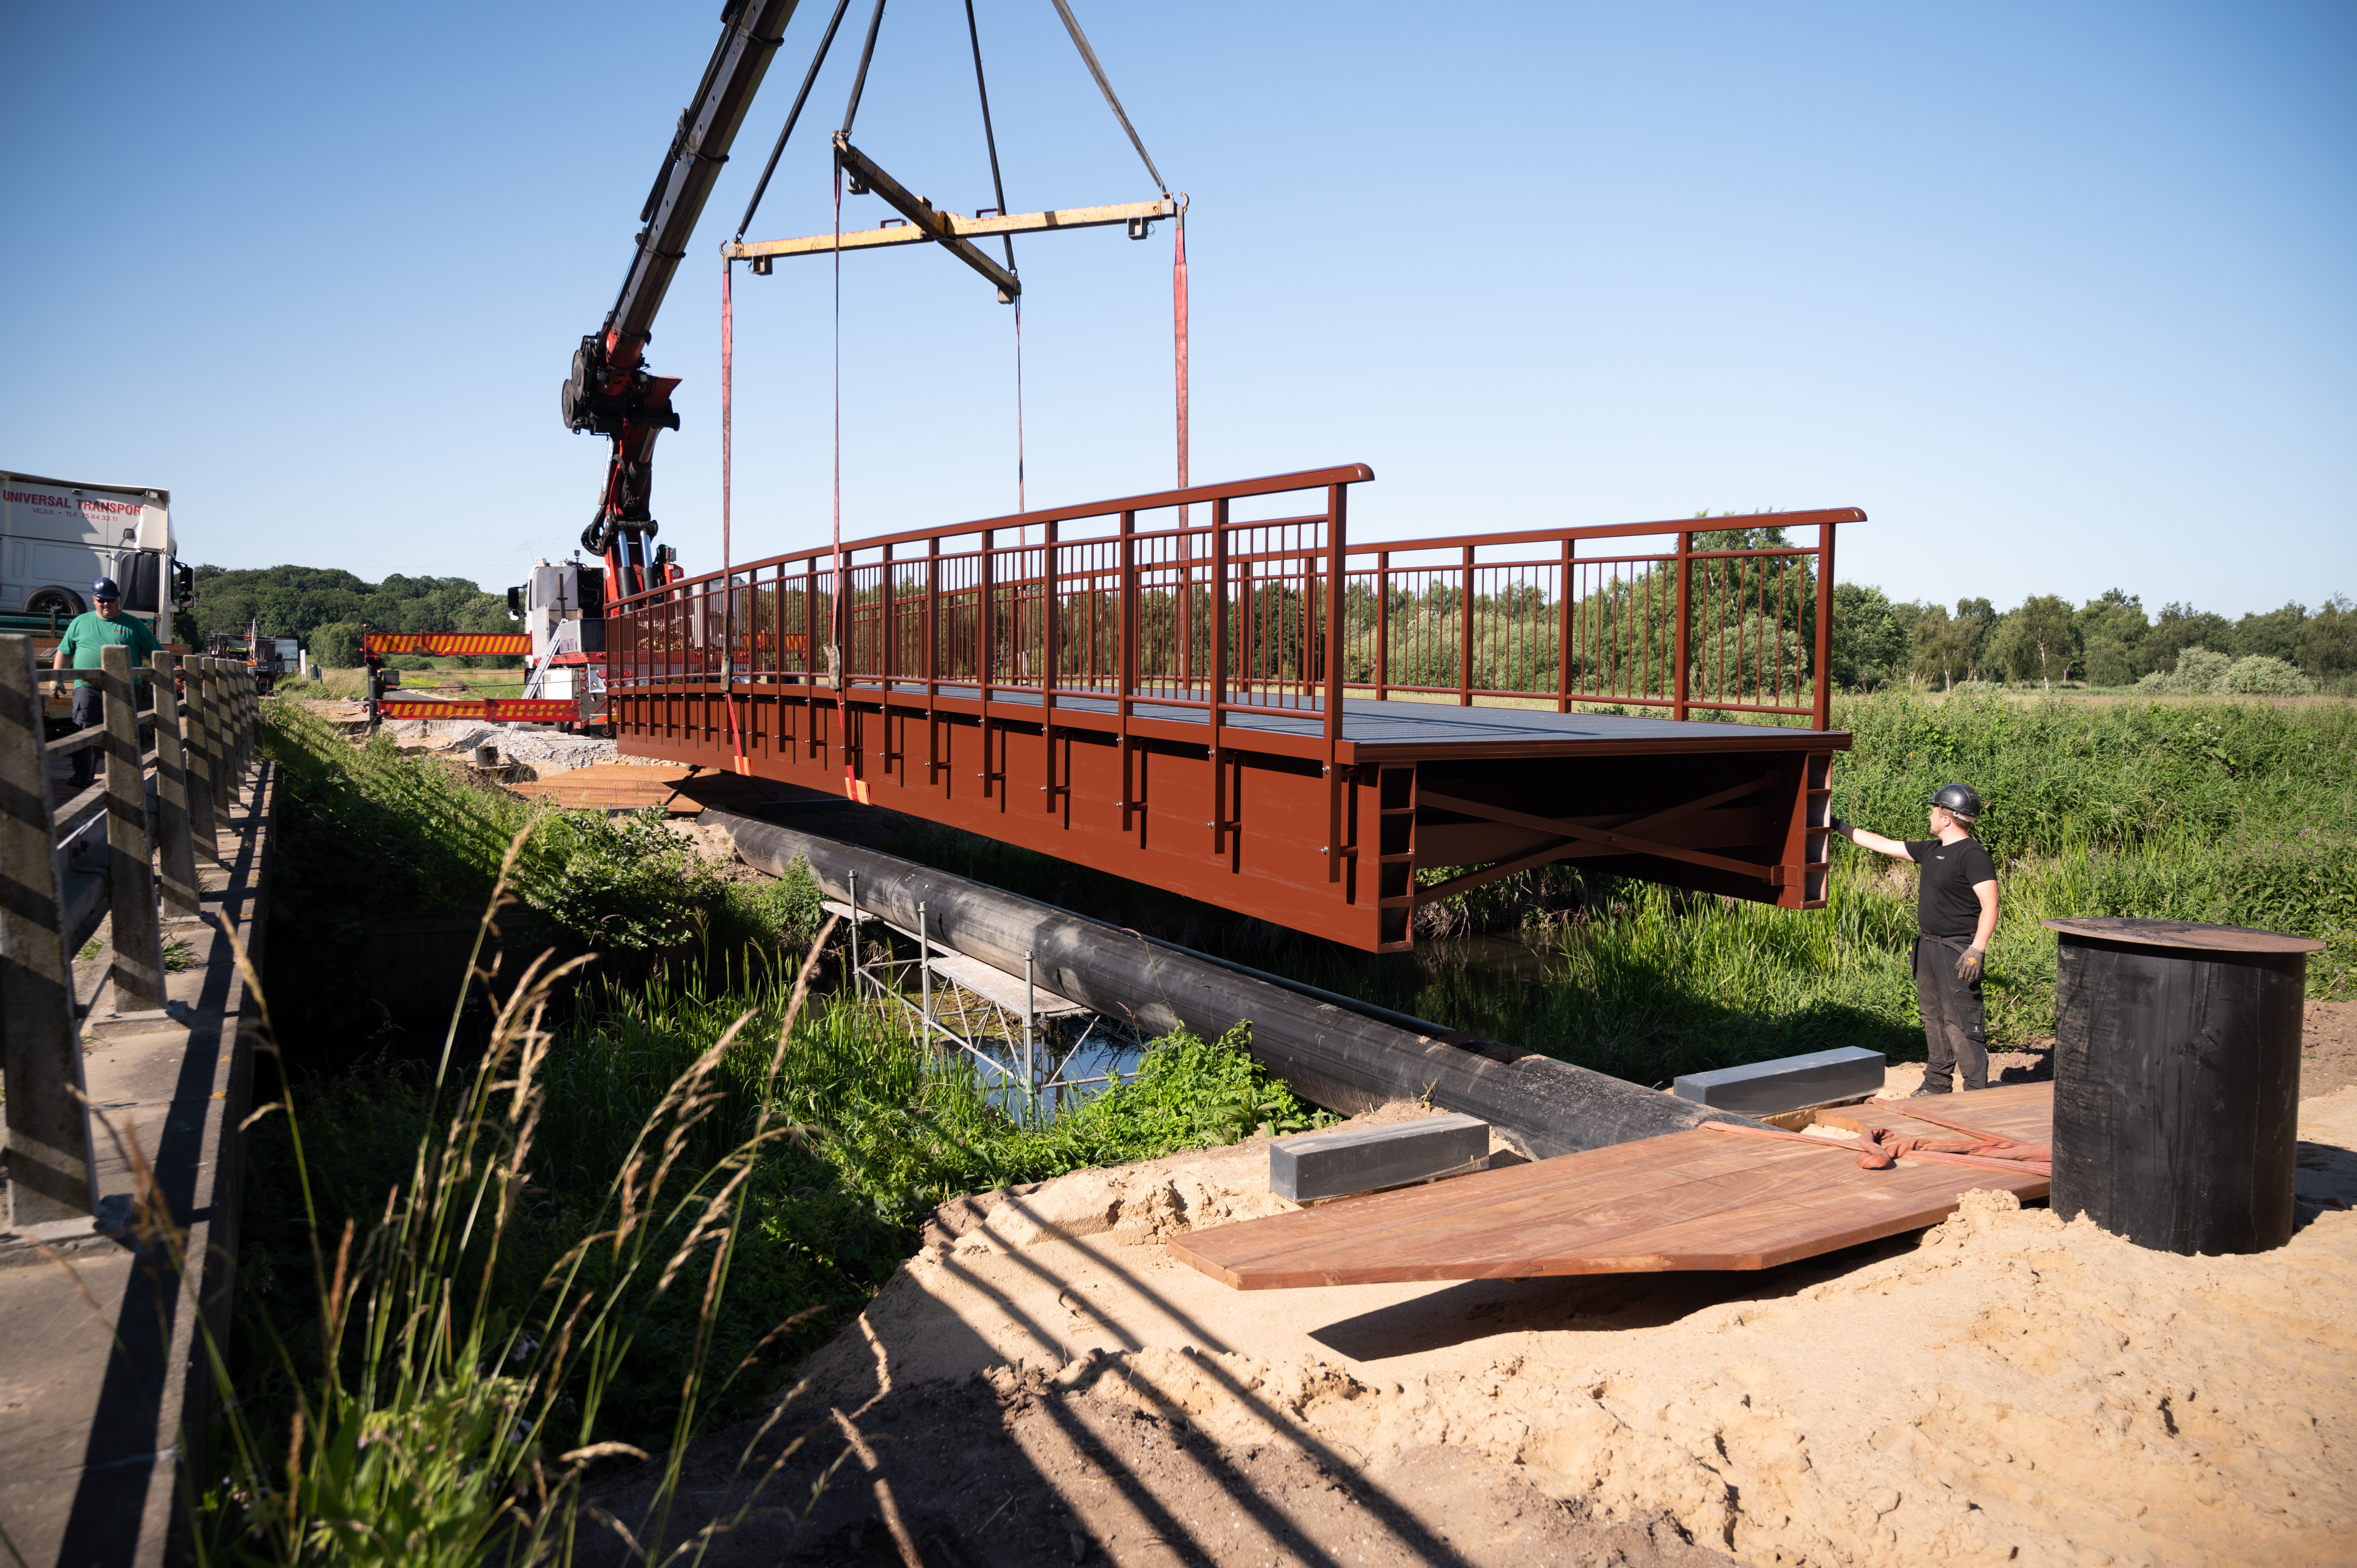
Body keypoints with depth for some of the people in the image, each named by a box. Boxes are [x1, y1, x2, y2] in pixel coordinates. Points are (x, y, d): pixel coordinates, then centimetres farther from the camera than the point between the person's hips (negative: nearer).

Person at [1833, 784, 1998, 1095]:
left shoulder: (1974, 856, -14)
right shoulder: (1932, 851, 13)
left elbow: (1990, 906, -19)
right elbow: (1883, 845, 21)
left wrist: (1977, 950, -26)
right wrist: (1840, 827, 23)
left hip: (1956, 951, -9)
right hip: (1928, 946, 9)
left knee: (1960, 1021, -9)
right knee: (1933, 1016, 14)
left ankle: (1977, 1090, -3)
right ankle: (1937, 1083, 24)